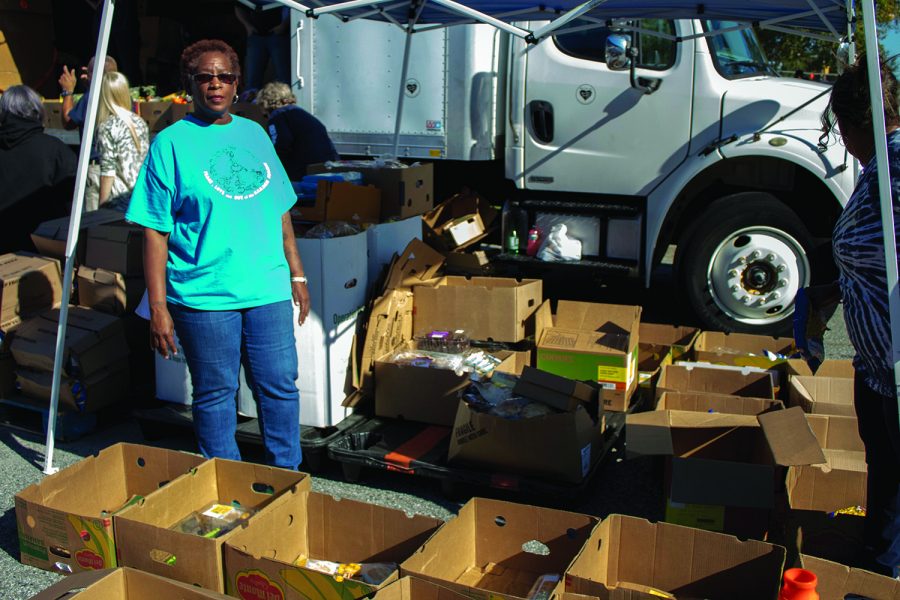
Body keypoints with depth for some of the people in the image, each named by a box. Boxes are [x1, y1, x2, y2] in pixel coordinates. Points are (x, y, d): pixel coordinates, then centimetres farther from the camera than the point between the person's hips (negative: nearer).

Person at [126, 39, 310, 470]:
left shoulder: (254, 133, 12)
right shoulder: (171, 143, -3)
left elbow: (281, 211, 18)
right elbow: (155, 232, -5)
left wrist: (296, 274, 16)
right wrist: (158, 307, -10)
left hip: (268, 290, 4)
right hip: (203, 296, -4)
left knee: (280, 386, 9)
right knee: (215, 394, 8)